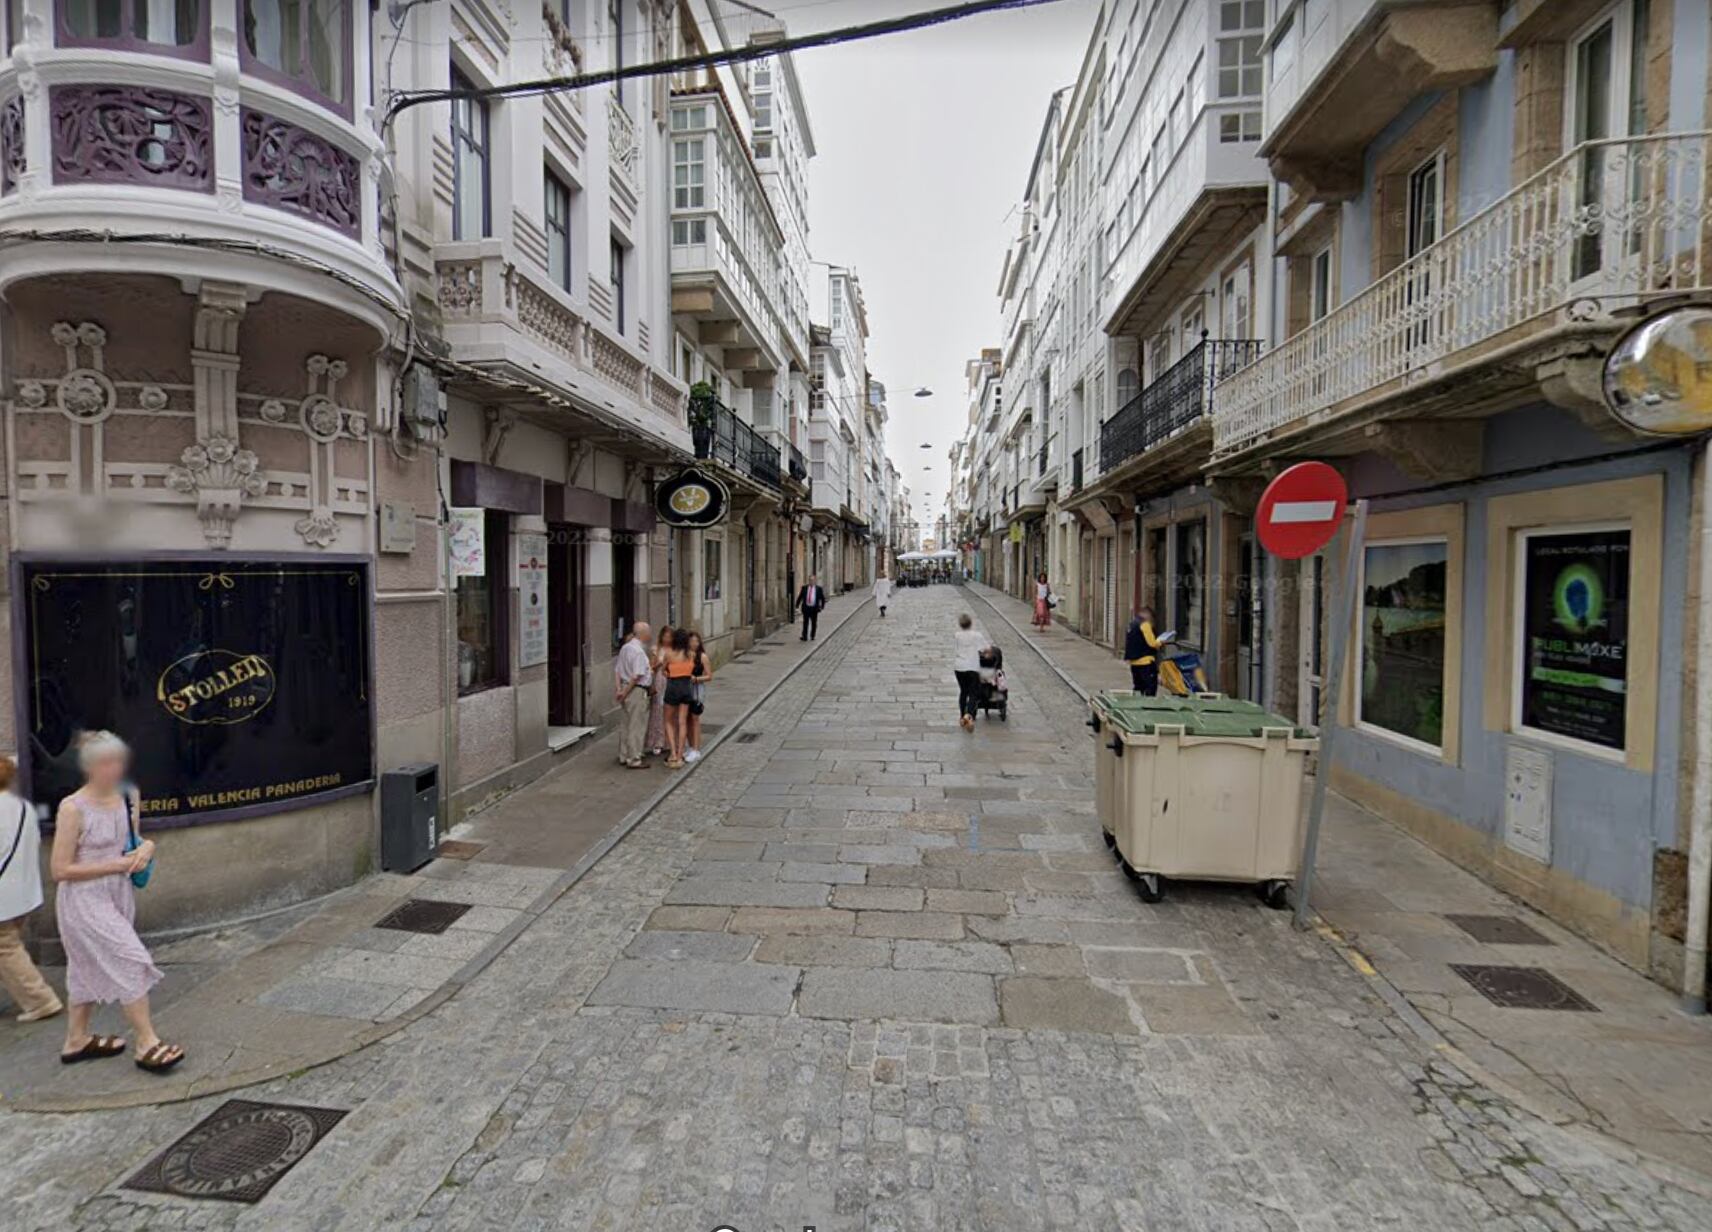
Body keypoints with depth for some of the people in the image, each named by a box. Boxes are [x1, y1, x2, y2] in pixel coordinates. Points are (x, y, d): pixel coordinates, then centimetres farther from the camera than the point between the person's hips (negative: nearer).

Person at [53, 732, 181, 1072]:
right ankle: (147, 1044, 0)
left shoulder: (129, 796, 0)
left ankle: (76, 1040, 37)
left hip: (118, 895, 7)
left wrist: (146, 846, -7)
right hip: (84, 900, -7)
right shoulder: (73, 808, -18)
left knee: (91, 968, 20)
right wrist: (115, 865, -19)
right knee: (130, 961, -10)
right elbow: (60, 869, -15)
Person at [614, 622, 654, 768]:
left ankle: (623, 757, 27)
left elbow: (617, 670, 10)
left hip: (627, 689, 9)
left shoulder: (625, 647, 10)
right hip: (637, 691, -9)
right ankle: (634, 760, 8)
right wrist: (625, 692, -13)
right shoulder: (639, 651, -19)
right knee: (636, 726, 0)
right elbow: (636, 676, -23)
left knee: (625, 724, 17)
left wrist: (619, 689, 5)